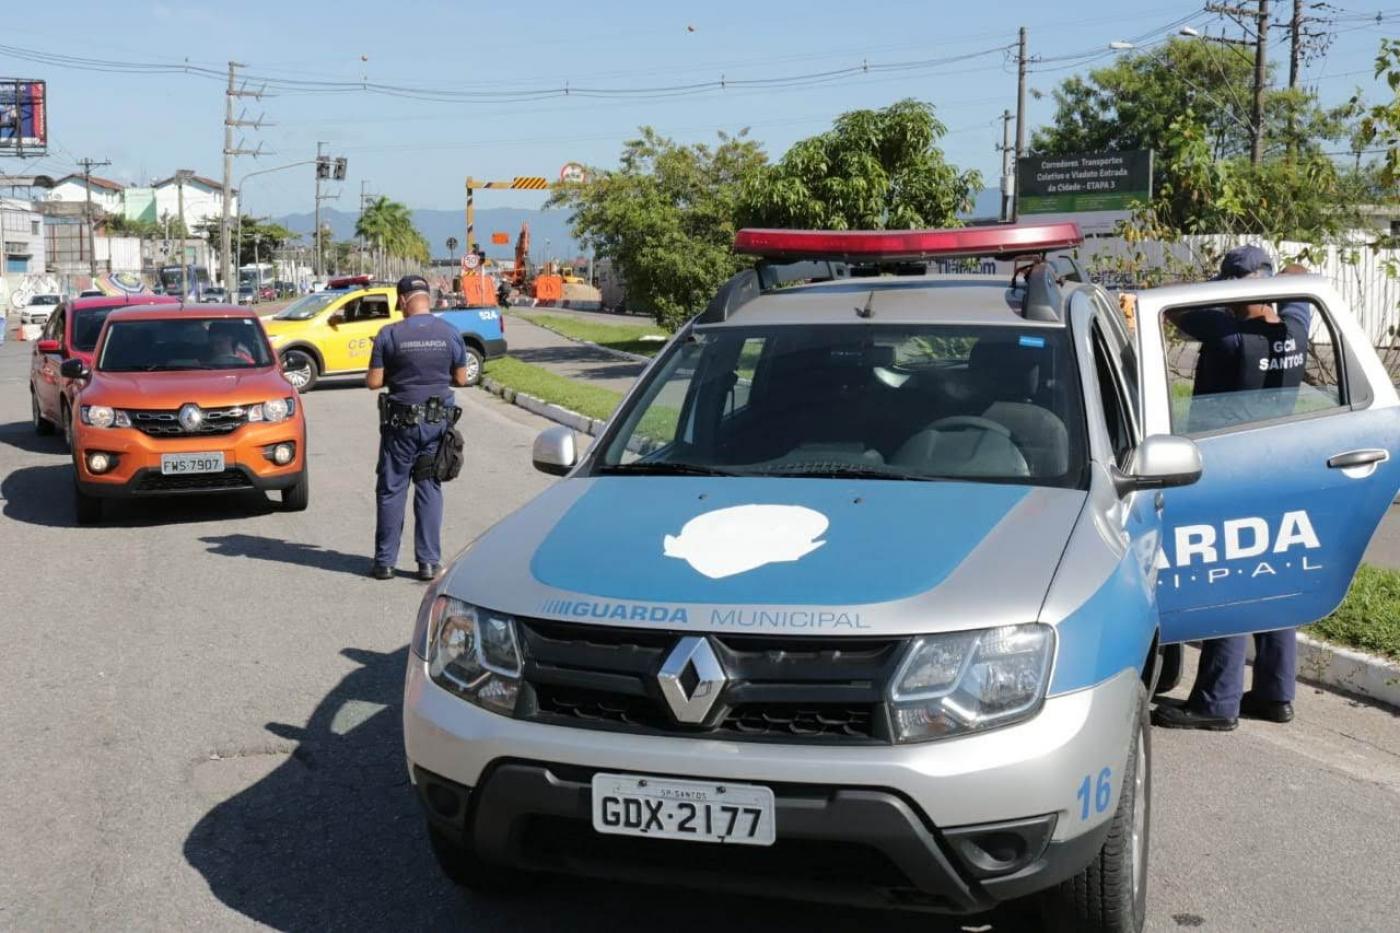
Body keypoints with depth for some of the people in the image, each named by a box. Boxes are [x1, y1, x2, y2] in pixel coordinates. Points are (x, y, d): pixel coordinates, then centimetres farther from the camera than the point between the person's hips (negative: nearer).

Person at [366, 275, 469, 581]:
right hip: (438, 421, 2)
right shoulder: (450, 334, -1)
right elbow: (461, 379, 6)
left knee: (391, 490, 7)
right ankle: (429, 561, 8)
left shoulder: (390, 335, -9)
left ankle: (385, 561, 11)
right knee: (430, 489, 9)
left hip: (401, 423, -2)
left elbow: (374, 382, -8)